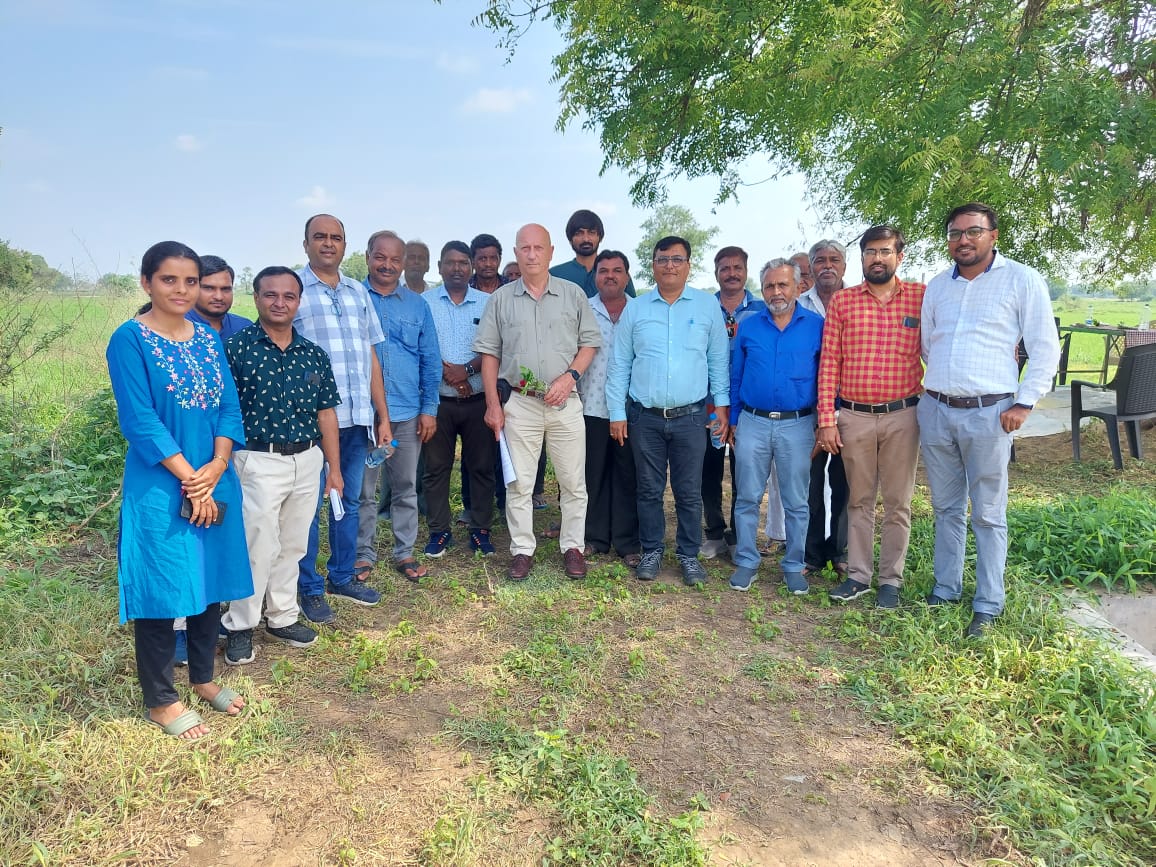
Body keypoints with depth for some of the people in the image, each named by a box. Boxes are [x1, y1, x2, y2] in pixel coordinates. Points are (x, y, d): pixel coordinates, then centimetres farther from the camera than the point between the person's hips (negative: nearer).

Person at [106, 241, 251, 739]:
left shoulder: (208, 338, 7)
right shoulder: (130, 340, -10)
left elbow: (229, 407, 4)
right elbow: (140, 421, -15)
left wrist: (216, 467, -10)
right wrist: (190, 479, -15)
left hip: (214, 482, 6)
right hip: (160, 488, -6)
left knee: (212, 580, 15)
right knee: (162, 587, 5)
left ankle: (203, 677, 34)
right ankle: (160, 699, 22)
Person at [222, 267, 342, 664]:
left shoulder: (314, 355, 6)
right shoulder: (235, 348, -7)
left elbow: (326, 412, 10)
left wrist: (334, 467, 9)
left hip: (307, 460, 5)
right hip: (260, 463, -5)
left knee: (292, 545, 15)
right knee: (258, 547, 0)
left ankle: (282, 616, 30)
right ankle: (239, 626, 18)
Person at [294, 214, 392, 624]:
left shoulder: (358, 292, 14)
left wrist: (383, 417, 12)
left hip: (357, 418, 5)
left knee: (349, 501, 15)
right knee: (309, 506, 5)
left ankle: (342, 576, 30)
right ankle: (309, 587, 19)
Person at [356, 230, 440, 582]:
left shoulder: (417, 305, 7)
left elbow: (430, 361, 8)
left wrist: (429, 408, 2)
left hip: (408, 413, 2)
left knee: (406, 487, 11)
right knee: (363, 489, 7)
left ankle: (404, 551, 24)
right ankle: (364, 553, 22)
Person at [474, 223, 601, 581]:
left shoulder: (573, 294, 4)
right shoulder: (501, 299, 5)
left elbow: (590, 342, 6)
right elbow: (489, 353, 6)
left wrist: (569, 377, -10)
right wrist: (493, 403, 0)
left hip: (565, 403, 0)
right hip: (519, 403, 0)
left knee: (573, 482, 6)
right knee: (518, 483, 6)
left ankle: (572, 546, 21)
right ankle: (522, 549, 18)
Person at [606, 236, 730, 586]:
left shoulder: (708, 306, 3)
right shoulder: (635, 310, 4)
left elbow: (718, 360, 5)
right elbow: (619, 365, 5)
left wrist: (722, 405, 0)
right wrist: (617, 413, 1)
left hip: (691, 416, -1)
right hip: (645, 417, 1)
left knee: (689, 492, 7)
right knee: (649, 490, 11)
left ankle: (689, 555, 21)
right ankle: (651, 552, 24)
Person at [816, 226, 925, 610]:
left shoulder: (921, 297, 1)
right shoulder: (842, 301, 2)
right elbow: (828, 362, 0)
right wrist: (827, 419, -4)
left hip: (902, 415, -1)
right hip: (854, 416, 1)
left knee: (898, 502, 8)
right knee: (859, 499, 12)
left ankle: (890, 579, 21)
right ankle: (858, 574, 23)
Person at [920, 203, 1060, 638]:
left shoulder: (1022, 280, -3)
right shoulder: (936, 286, 11)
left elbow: (1046, 348, -4)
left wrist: (1023, 403, -9)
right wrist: (937, 387, 14)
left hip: (988, 413, -4)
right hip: (935, 410, 4)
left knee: (988, 514, 2)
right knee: (946, 508, 13)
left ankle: (988, 604, 13)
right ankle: (945, 589, 25)